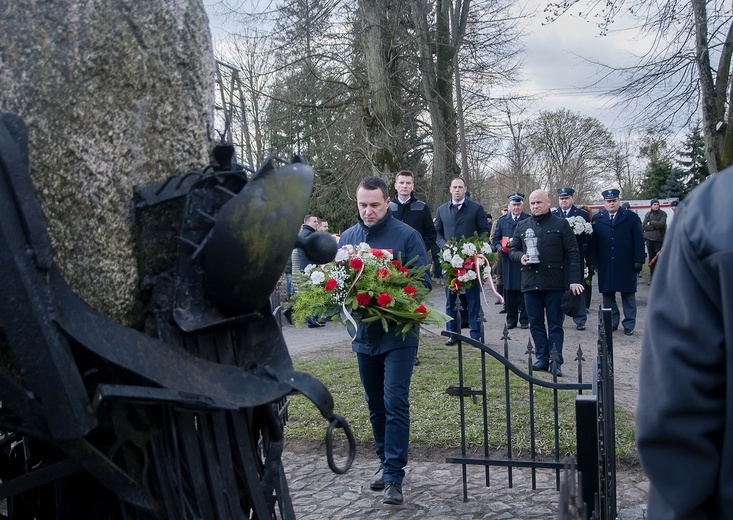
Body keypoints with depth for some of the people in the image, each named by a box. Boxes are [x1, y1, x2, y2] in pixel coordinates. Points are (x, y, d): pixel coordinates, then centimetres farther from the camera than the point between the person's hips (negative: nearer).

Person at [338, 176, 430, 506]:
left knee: (395, 403, -8)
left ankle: (394, 476, -1)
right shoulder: (348, 237, 7)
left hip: (398, 333, -5)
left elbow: (423, 281, -7)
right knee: (375, 405, 15)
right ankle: (386, 461, 31)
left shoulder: (407, 236, -6)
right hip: (364, 333, 5)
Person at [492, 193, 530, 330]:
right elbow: (495, 238, 16)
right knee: (509, 290, 4)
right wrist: (499, 246, -4)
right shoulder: (502, 221, 14)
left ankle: (524, 319, 8)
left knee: (523, 290, 0)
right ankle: (511, 319, 12)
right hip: (507, 261, 3)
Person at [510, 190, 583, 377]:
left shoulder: (561, 224, 3)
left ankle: (556, 361, 6)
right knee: (535, 323, 8)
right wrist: (520, 257, -6)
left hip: (554, 282, -3)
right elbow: (512, 249, 18)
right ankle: (542, 358, 18)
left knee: (555, 324, 1)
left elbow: (572, 254, 0)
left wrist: (575, 280, -8)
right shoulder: (522, 226, 13)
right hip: (530, 282, 4)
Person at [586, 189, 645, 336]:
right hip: (605, 267, 1)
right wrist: (591, 261, -3)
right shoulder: (597, 219, 6)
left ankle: (629, 325, 13)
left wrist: (639, 260, -6)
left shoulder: (631, 218, 3)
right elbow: (592, 242, 4)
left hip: (626, 265, -1)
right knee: (607, 294, 6)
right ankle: (611, 322, 17)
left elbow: (639, 240, 1)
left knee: (628, 295, 5)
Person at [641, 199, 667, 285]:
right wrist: (655, 227, -11)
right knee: (651, 259, 6)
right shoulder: (648, 214, 9)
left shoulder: (663, 214, 1)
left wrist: (651, 223, -6)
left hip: (659, 239, -3)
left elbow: (661, 224, -15)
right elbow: (643, 226, -1)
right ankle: (652, 279, 12)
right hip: (649, 239, 3)